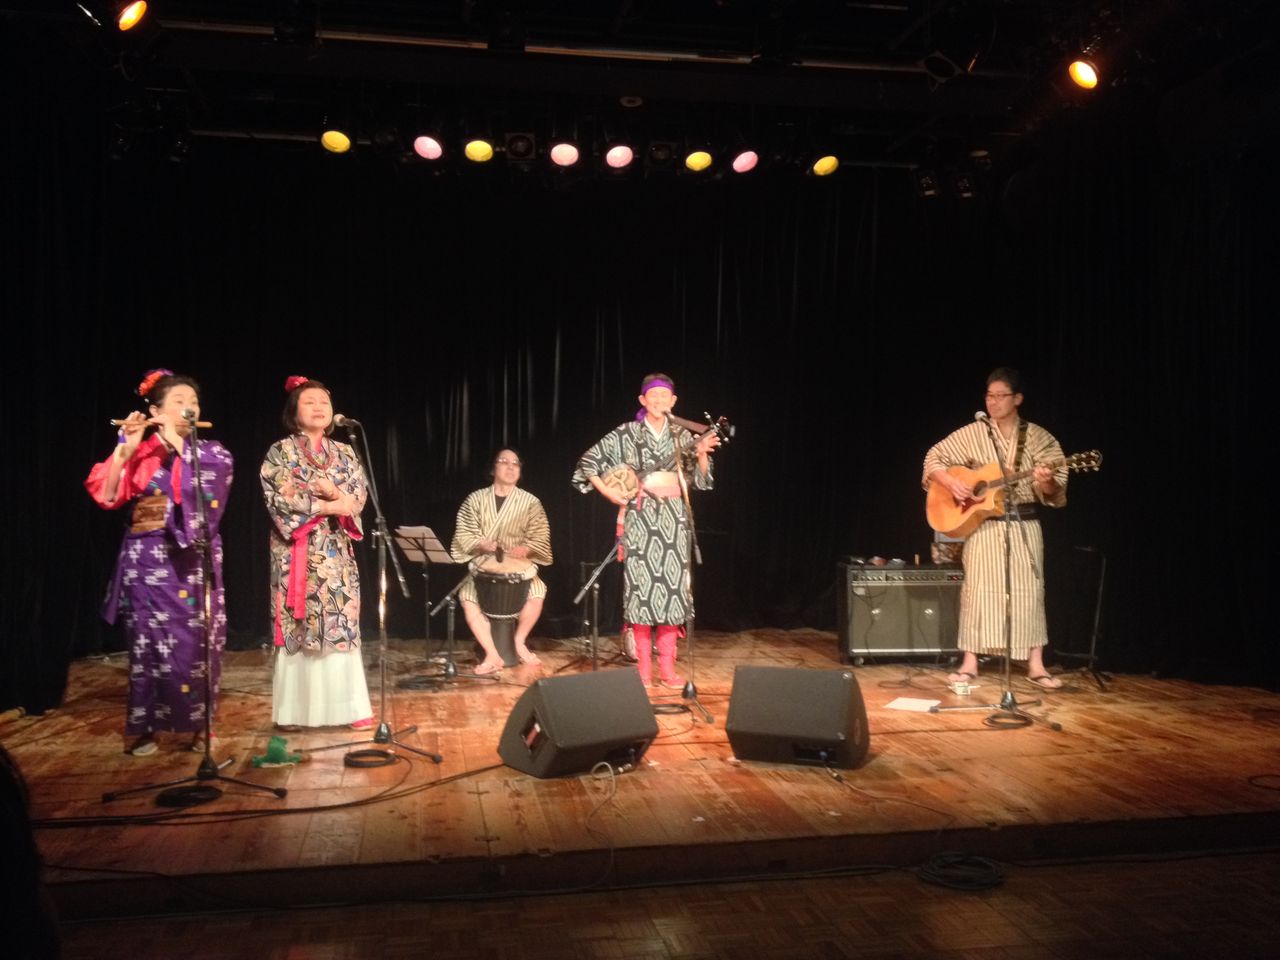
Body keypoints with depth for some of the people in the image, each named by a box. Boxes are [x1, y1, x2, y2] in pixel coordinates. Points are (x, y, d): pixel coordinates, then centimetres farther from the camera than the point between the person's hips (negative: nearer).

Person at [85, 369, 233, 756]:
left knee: (199, 641, 0)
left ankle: (199, 724, 13)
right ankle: (145, 727, 13)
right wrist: (126, 447, -15)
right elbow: (106, 496, -7)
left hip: (194, 560, 1)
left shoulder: (211, 450, 9)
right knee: (150, 642, 2)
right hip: (148, 559, -1)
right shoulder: (138, 451, 4)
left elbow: (215, 475, -14)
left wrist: (179, 444, -11)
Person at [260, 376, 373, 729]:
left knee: (342, 625, 0)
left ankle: (349, 707, 5)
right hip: (297, 553, -3)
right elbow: (280, 499, -10)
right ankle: (294, 710, 6)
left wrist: (337, 494, -18)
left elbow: (360, 496, 4)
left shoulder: (345, 453, 12)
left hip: (337, 554, 3)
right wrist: (326, 506, -16)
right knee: (297, 627, -2)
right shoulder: (280, 452, 1)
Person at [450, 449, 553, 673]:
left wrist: (525, 548, -20)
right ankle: (492, 655, -20)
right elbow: (463, 534, 1)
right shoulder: (476, 499, 4)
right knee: (467, 597, -27)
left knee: (537, 591, -28)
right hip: (483, 564, 0)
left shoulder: (530, 502, 3)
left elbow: (540, 538, 0)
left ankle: (519, 641, -3)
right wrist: (481, 544, -18)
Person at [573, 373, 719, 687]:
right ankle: (644, 666, 5)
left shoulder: (682, 436, 9)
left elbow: (700, 480, 8)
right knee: (642, 584, -4)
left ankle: (667, 667, 9)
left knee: (672, 584, 1)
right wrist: (608, 493, -4)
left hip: (673, 517, 3)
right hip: (640, 516, -3)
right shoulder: (626, 434, 1)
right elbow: (588, 461, 3)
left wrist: (702, 454, -10)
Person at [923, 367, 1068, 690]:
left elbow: (1052, 494, -2)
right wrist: (951, 482, -13)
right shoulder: (973, 434, 0)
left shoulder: (1038, 437, -1)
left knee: (1028, 591, 2)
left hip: (1024, 526, 0)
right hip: (982, 525, 0)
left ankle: (1035, 665, 10)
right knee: (978, 590, 0)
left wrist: (1045, 482, -25)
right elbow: (933, 457, 3)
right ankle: (970, 662, 9)